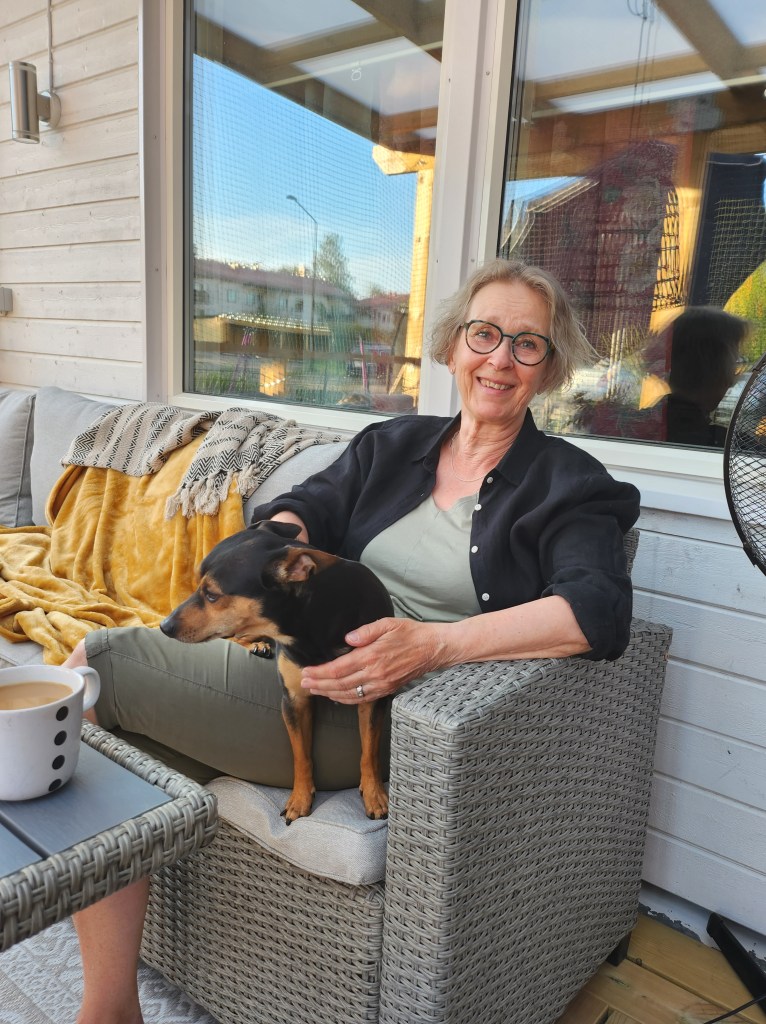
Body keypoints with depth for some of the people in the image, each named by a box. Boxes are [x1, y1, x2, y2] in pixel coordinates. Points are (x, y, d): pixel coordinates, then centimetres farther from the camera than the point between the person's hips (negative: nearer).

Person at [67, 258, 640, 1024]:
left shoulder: (568, 486, 1)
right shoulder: (391, 445, 18)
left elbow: (599, 613, -16)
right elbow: (303, 508, 9)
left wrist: (436, 644, -27)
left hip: (390, 714, -6)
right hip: (311, 667, 6)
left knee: (98, 663, -14)